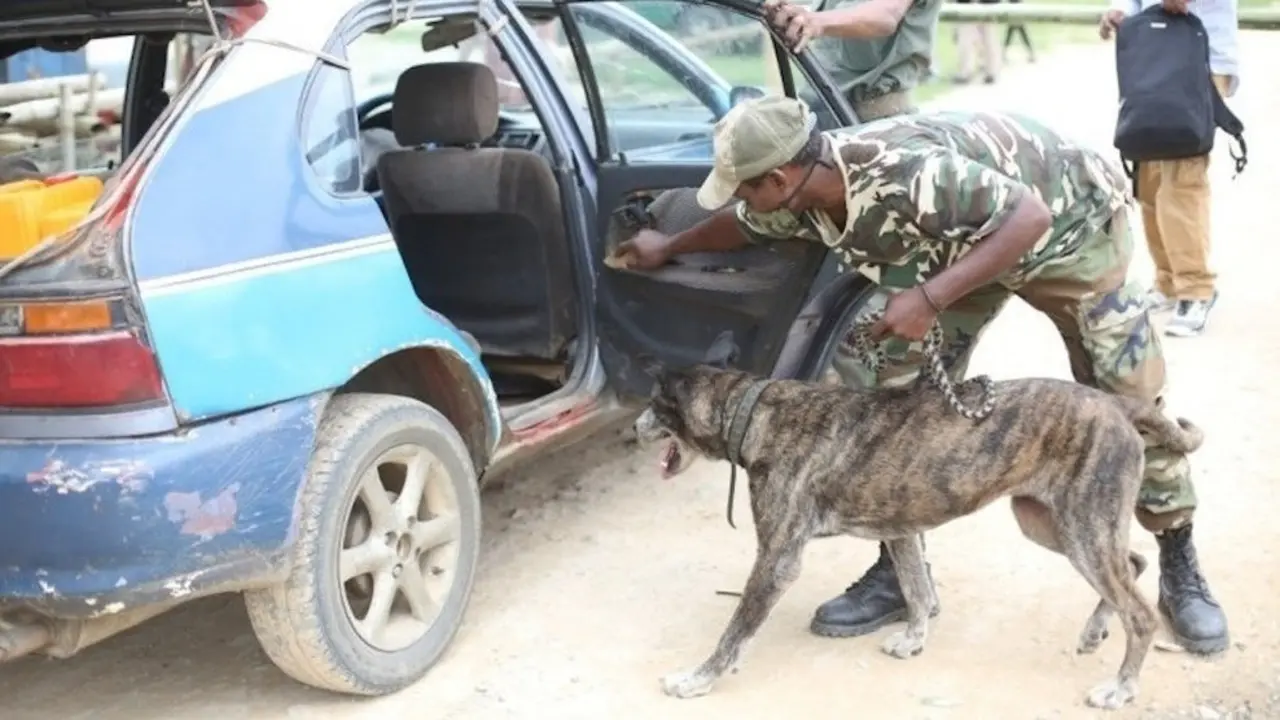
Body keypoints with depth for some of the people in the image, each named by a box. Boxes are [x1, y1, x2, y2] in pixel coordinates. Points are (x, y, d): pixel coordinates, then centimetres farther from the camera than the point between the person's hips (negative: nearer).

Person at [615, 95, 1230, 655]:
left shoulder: (904, 172, -42)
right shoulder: (800, 198, -18)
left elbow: (1030, 219, -40)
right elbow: (743, 224, 6)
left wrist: (930, 298, -43)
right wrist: (669, 248, 18)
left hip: (1069, 222, -6)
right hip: (959, 238, 7)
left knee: (1128, 398, -5)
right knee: (903, 395, -4)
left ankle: (1180, 571, 12)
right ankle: (898, 571, 7)